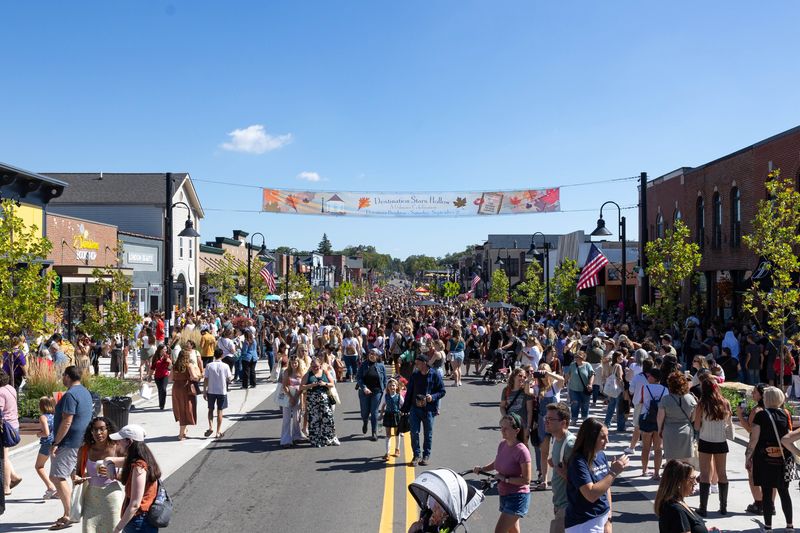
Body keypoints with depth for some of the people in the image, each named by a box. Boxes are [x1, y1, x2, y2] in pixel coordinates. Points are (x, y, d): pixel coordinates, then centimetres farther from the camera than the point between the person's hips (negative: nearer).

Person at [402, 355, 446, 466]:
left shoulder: (435, 375, -4)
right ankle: (416, 455, 9)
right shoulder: (414, 376, 6)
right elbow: (409, 392, 12)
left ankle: (426, 455, 20)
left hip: (429, 409, -2)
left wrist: (433, 397, -18)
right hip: (415, 408, 2)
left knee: (428, 434, 7)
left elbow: (442, 391, 0)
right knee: (414, 433, -3)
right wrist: (406, 408, 9)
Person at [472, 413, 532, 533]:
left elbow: (526, 480, -19)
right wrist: (482, 468, 3)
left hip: (517, 497, -8)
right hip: (504, 495, 8)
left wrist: (505, 479, -19)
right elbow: (496, 463, 20)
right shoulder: (502, 444, 0)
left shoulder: (521, 451, -22)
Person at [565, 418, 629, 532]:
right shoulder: (579, 461, -19)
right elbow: (591, 495, -26)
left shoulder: (601, 455, 2)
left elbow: (606, 486, 10)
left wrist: (608, 518, 9)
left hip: (602, 519, 7)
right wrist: (613, 472, -23)